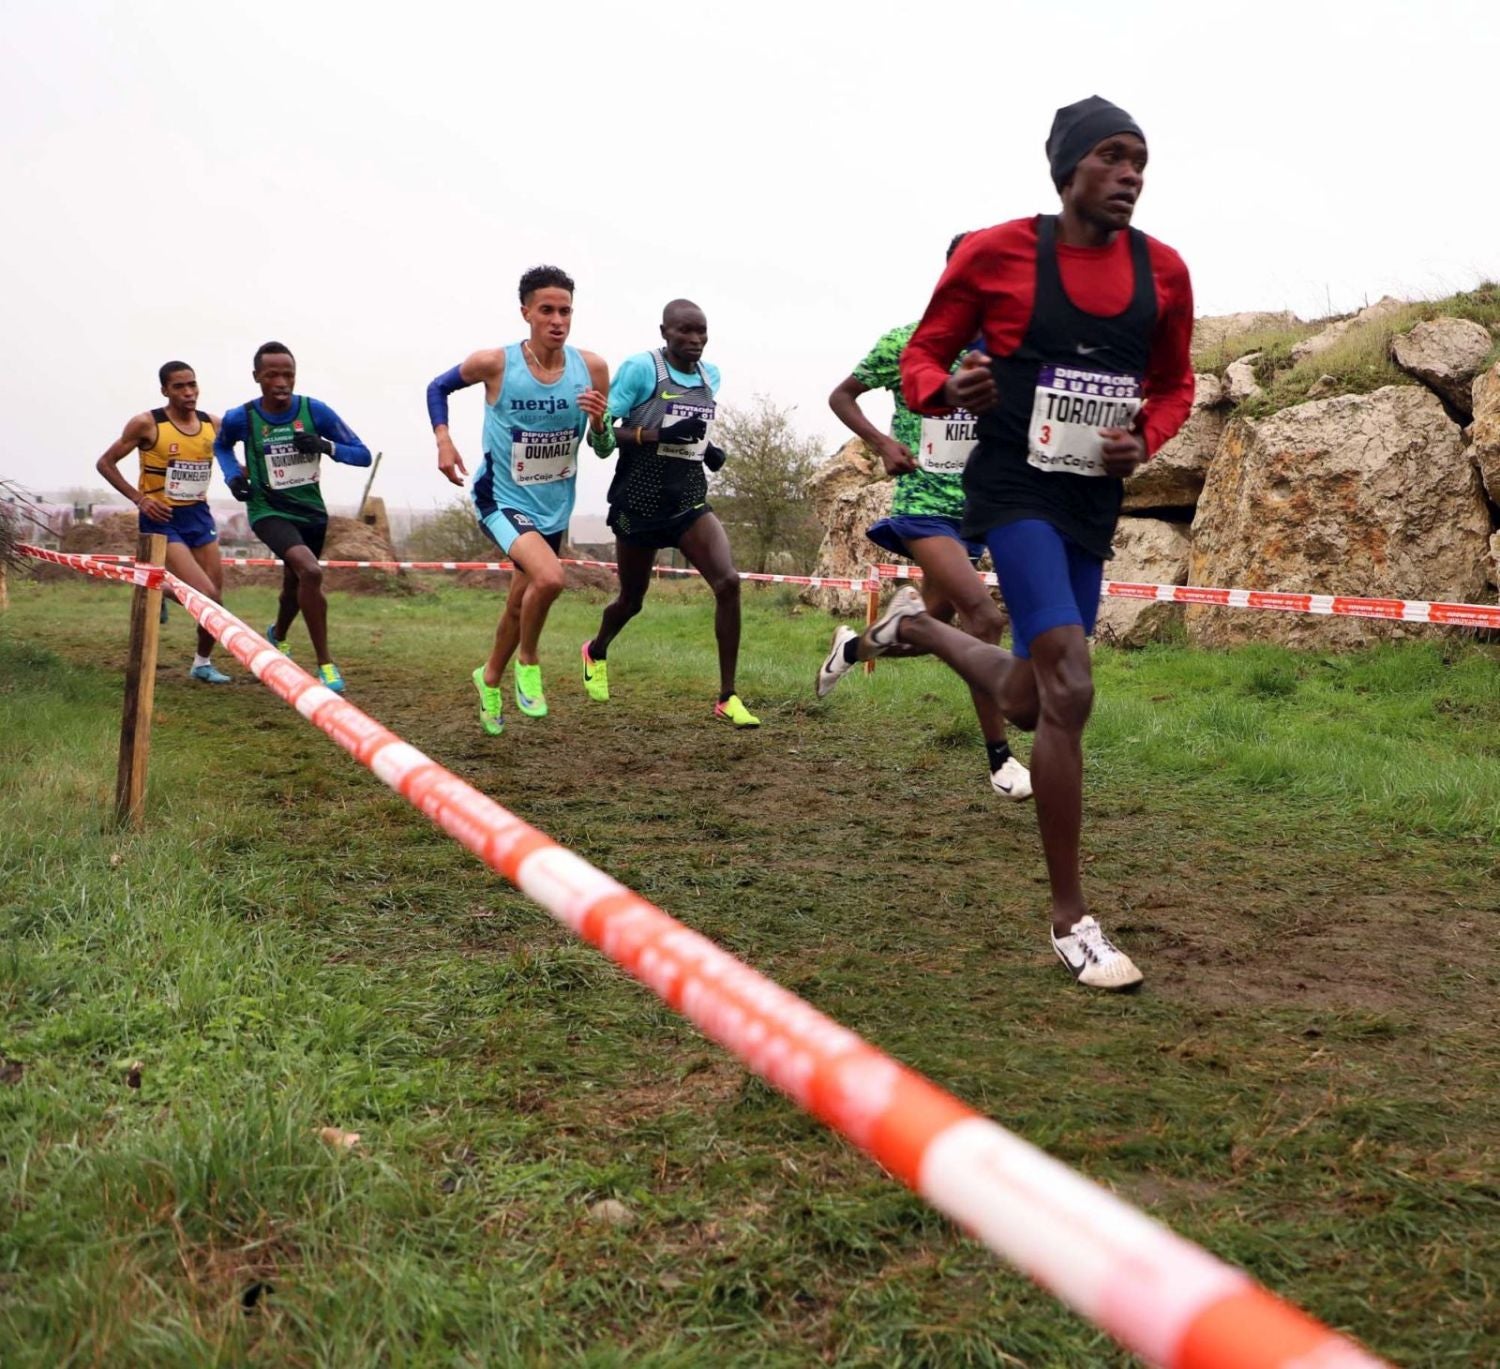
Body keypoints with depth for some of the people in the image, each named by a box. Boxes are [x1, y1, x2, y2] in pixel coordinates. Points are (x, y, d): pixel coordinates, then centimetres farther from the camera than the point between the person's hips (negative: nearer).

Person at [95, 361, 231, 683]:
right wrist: (139, 498, -13)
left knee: (216, 598, 7)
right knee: (204, 594, -17)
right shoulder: (147, 424, -12)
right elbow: (105, 463, -3)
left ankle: (202, 663, 27)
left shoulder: (213, 424, 0)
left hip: (199, 515, 5)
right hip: (162, 518, -5)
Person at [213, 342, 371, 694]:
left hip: (311, 512, 3)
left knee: (295, 585, 22)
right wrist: (233, 476, -6)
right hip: (269, 512, -3)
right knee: (310, 572, -29)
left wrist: (326, 446, -26)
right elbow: (221, 446, 12)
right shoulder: (240, 418, -12)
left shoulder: (315, 411, -12)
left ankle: (277, 636, 58)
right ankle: (325, 665, -18)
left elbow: (363, 454, -9)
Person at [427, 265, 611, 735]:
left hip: (554, 506, 4)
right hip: (501, 498, -4)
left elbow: (604, 450, 0)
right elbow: (438, 388, 4)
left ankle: (490, 678, 46)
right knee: (549, 577, -29)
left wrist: (600, 422, -22)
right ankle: (528, 661, 0)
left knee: (520, 604, 18)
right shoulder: (495, 363, -15)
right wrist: (443, 440, -11)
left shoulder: (592, 368, -9)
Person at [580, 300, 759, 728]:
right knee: (632, 599, 13)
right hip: (641, 502, -4)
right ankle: (596, 651, 49)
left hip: (690, 501, 4)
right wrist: (659, 435, -27)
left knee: (728, 581, -18)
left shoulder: (711, 376, 7)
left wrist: (708, 449, 3)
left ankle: (727, 697, -11)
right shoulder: (640, 368, -13)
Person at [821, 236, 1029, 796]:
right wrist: (882, 443, -10)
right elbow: (841, 396, 6)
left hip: (974, 507, 6)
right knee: (983, 615, -22)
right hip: (922, 503, -6)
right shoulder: (905, 343, -6)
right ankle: (999, 756, -13)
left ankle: (852, 646, 45)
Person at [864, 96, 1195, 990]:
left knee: (1029, 703, 14)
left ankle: (914, 625, 45)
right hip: (1015, 490, -6)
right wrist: (951, 390, -22)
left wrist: (1145, 439, -5)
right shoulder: (995, 254, -8)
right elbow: (921, 359, 1)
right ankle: (1072, 921, -7)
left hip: (1095, 503, 6)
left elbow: (1175, 384, 16)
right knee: (1070, 689, -19)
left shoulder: (1164, 271, 4)